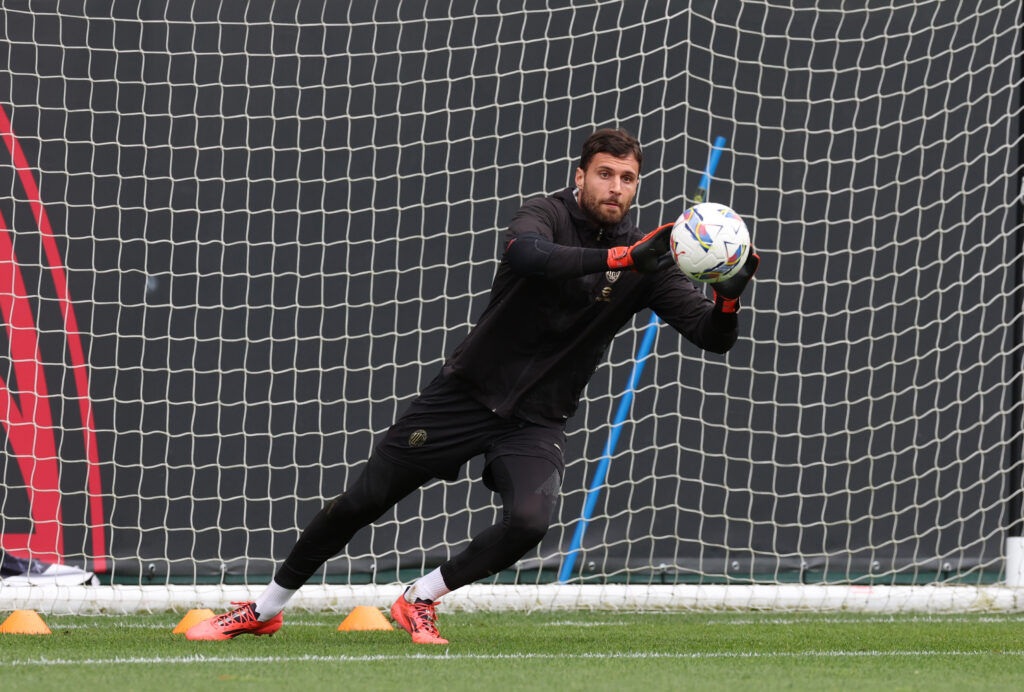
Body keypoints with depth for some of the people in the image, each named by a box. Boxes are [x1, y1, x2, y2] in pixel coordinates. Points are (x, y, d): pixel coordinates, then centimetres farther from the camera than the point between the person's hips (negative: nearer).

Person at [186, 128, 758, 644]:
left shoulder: (646, 262, -4)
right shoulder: (547, 217, -12)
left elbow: (712, 336, -8)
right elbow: (527, 253, -38)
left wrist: (729, 298, -32)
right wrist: (621, 258, -48)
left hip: (537, 421, 2)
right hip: (469, 392, -2)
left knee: (529, 521, -26)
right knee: (362, 502, 0)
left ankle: (422, 601, 0)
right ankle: (266, 609, 20)